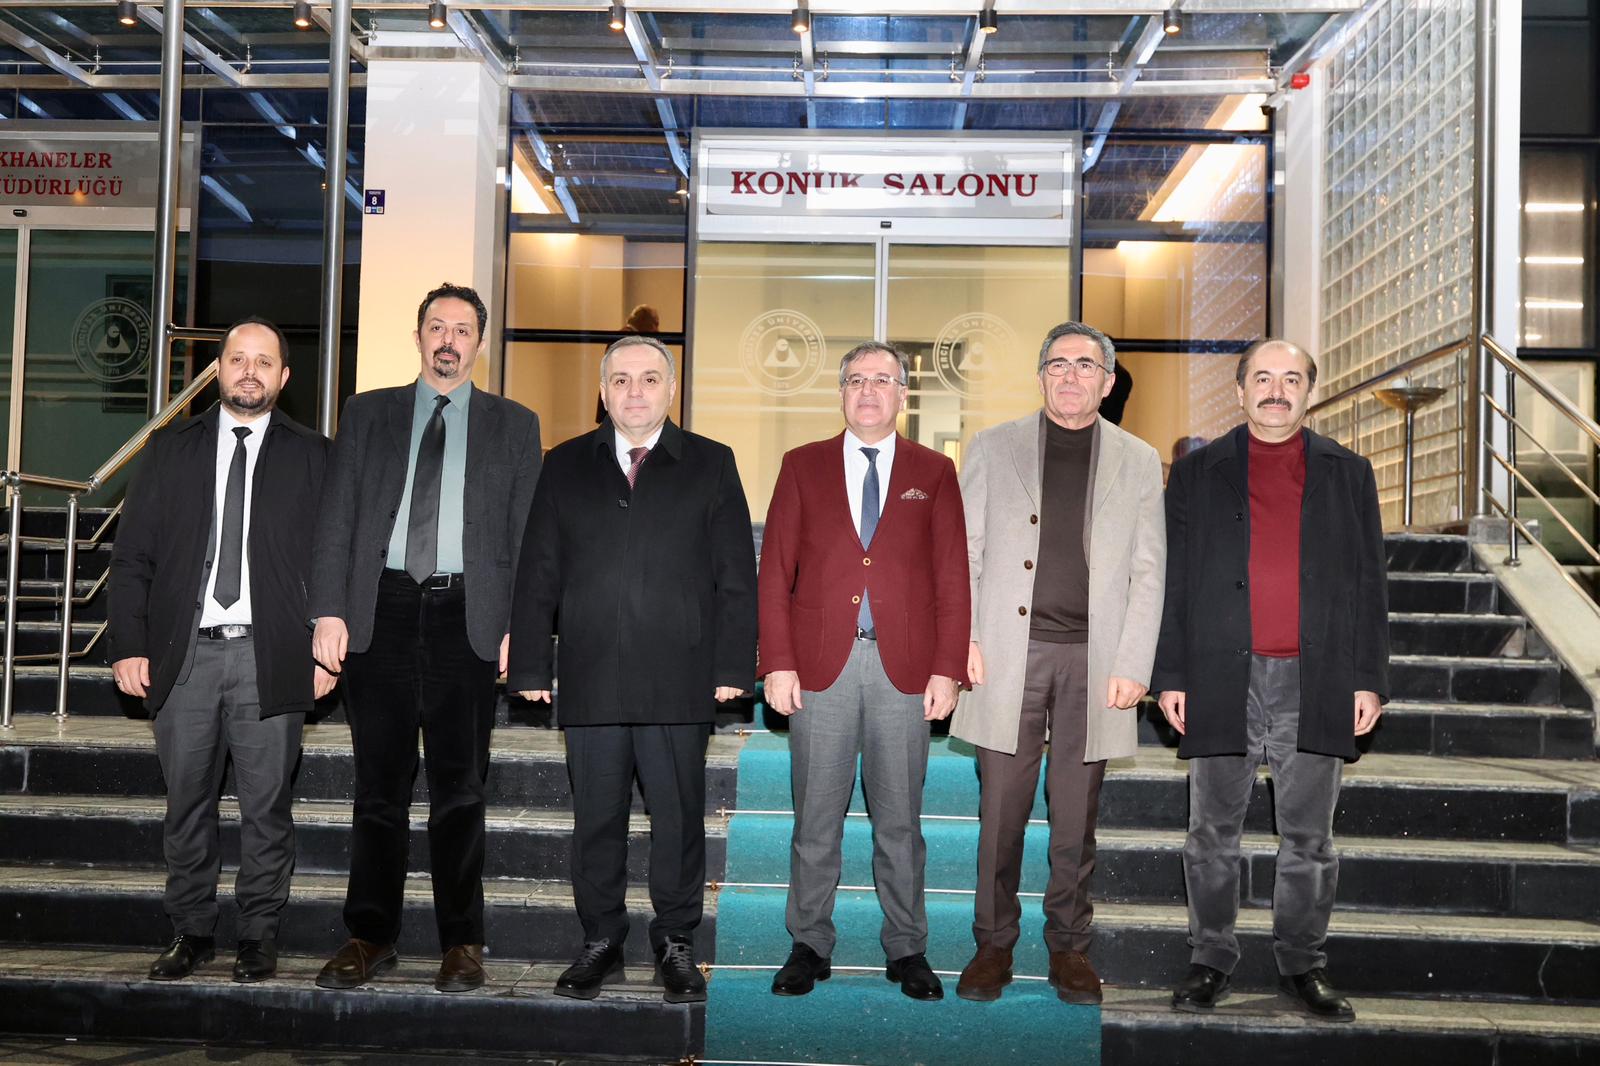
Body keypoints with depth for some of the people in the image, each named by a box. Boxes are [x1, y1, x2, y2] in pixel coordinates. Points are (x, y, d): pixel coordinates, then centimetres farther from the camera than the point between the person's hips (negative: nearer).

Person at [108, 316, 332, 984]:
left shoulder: (312, 457, 6)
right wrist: (129, 646, 0)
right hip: (184, 653, 2)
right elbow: (133, 557, 9)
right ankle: (192, 932, 21)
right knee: (186, 802, 8)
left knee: (266, 805, 2)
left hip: (270, 657, -2)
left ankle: (259, 936, 14)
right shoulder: (170, 450, 11)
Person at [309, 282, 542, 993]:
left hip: (467, 616, -1)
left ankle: (462, 941, 13)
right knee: (380, 784, 6)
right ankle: (370, 935, 16)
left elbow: (527, 533, 5)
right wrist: (329, 611, -3)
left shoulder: (513, 425, 10)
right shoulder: (368, 414, 12)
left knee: (460, 786, 3)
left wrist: (519, 627, -5)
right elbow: (336, 518, 7)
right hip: (381, 610, 1)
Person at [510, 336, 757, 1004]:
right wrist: (532, 667, 2)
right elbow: (536, 575, 9)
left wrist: (732, 668, -5)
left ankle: (675, 943, 20)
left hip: (680, 680, -1)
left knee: (679, 818, 4)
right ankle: (600, 941, 23)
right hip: (589, 680, 2)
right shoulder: (566, 467, 12)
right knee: (596, 817, 9)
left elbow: (736, 577, 3)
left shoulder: (711, 466, 7)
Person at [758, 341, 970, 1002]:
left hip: (904, 669, 0)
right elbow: (775, 571, 5)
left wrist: (947, 671, -3)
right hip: (821, 664, 0)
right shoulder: (803, 466, 9)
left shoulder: (933, 472, 9)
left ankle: (906, 949, 19)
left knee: (900, 818, 7)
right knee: (816, 817, 5)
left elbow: (952, 580, 5)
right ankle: (809, 946, 18)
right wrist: (778, 664, -4)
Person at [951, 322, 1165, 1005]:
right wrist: (961, 638, -5)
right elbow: (962, 553, 7)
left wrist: (1133, 666, -2)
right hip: (1009, 652, 0)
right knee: (1000, 812, 2)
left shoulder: (1138, 461, 10)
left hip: (1093, 659, 1)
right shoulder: (992, 448, 8)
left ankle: (1069, 946, 21)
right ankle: (994, 943, 16)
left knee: (1076, 818, 8)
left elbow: (1148, 573, 6)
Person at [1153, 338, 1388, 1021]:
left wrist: (1369, 679, 3)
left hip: (1315, 683, 1)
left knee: (1309, 838, 7)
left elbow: (1369, 583, 10)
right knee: (1213, 834, 6)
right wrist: (1170, 676, 0)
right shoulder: (1197, 473, 9)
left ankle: (1303, 964, 19)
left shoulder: (1348, 474, 12)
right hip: (1222, 678, 0)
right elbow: (1173, 581, 6)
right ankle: (1210, 960, 17)